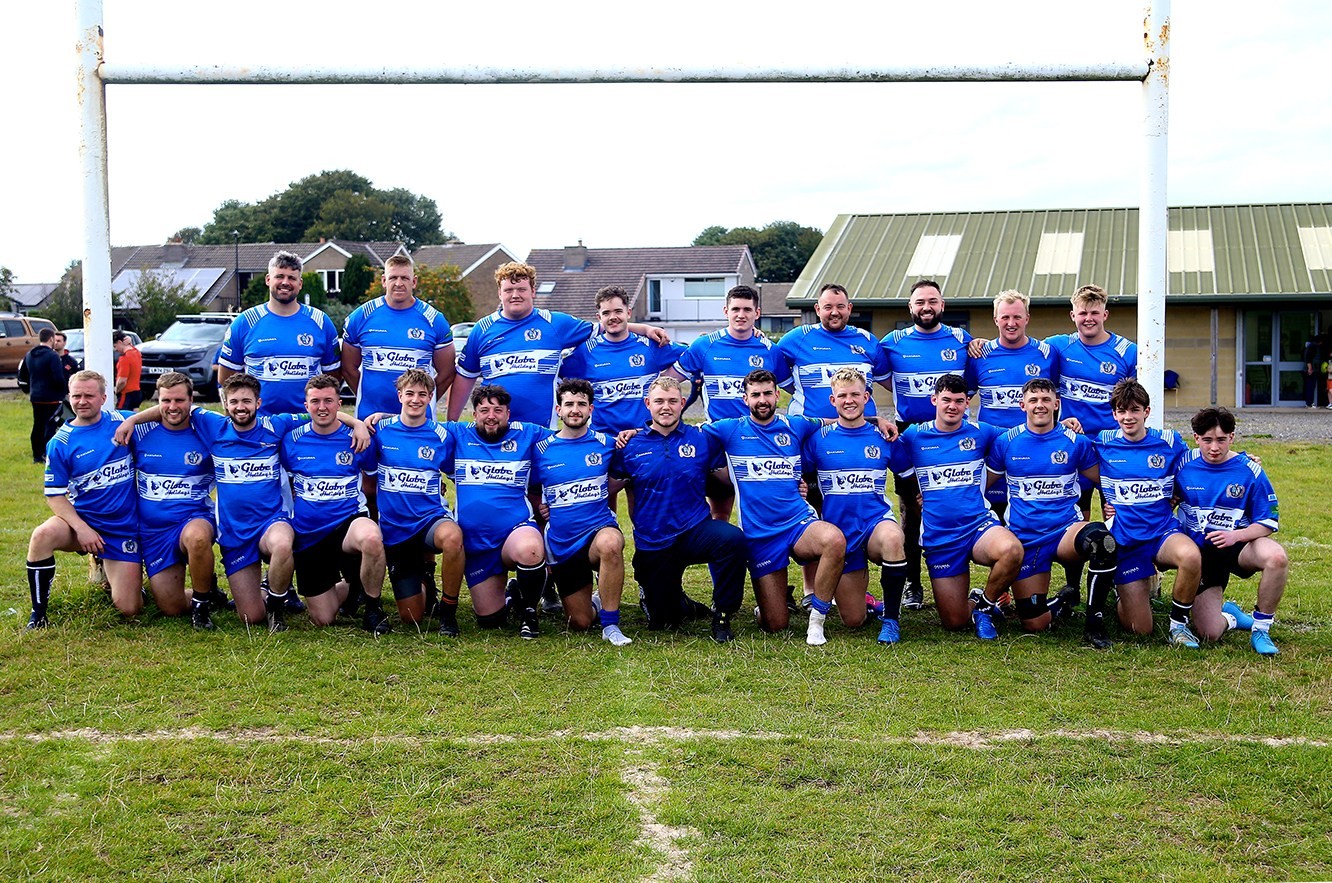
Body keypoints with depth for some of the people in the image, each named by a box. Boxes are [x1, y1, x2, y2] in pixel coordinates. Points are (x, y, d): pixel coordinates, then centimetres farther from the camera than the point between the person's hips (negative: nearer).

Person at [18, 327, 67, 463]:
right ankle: (48, 455, -6)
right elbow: (59, 378, -21)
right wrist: (66, 390, -6)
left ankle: (37, 455, 18)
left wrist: (28, 390, 28)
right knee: (51, 426, -3)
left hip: (35, 397, 8)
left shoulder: (29, 355, 10)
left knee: (38, 426, 13)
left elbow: (22, 375, 17)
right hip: (51, 398, -8)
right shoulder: (52, 356, -15)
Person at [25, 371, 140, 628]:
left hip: (124, 527, 1)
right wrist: (81, 528, -19)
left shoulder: (123, 422, -2)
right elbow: (55, 495, -5)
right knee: (42, 536, -34)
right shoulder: (60, 443, -5)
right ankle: (38, 614, -16)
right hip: (83, 519, 0)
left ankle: (106, 566, 29)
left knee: (129, 609, -4)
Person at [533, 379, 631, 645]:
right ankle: (596, 604, 40)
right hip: (561, 544, 2)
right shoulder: (542, 449, 3)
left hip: (599, 530, -2)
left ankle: (610, 624, -25)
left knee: (609, 543, -40)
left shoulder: (605, 444, 2)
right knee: (580, 623, 2)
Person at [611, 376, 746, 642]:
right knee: (662, 622, 6)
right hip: (652, 544, 1)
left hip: (695, 530, -1)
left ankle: (722, 615, -13)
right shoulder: (630, 446, 0)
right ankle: (682, 604, 44)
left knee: (733, 538, -34)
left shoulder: (703, 439, 0)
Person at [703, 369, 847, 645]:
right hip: (758, 535, -1)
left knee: (835, 539, -36)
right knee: (775, 626, -3)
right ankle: (771, 603, 36)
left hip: (799, 523, 1)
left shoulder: (796, 426, 8)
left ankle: (816, 619, -17)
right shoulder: (730, 430, 4)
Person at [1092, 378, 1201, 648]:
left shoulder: (1169, 441, 2)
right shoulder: (1103, 444, 1)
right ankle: (1123, 590, 35)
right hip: (1124, 541, 0)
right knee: (1139, 629, -2)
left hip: (1164, 531, 0)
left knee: (1191, 556, -39)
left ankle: (1179, 623, -12)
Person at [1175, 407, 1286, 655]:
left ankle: (1261, 628, -13)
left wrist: (1236, 536, -22)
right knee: (1210, 633, -12)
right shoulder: (1183, 465, -4)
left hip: (1238, 545, 0)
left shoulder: (1249, 470, -7)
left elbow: (1269, 522, -6)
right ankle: (1231, 616, 29)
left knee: (1276, 556, -36)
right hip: (1199, 550, 0)